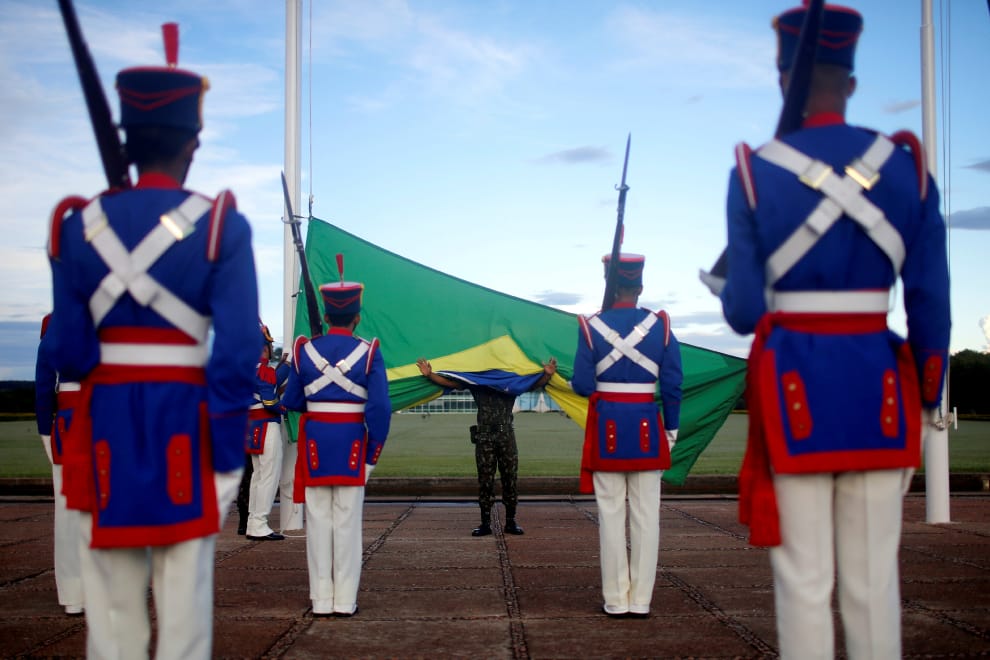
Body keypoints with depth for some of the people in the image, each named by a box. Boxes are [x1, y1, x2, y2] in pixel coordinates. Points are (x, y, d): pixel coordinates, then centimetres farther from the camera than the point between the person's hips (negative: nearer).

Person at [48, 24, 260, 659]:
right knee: (185, 589, 6)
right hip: (186, 423, -2)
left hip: (107, 423, 2)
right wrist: (227, 454, -6)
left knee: (112, 595, 12)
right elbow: (237, 351, -12)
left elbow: (69, 351, -1)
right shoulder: (221, 225, -8)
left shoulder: (79, 223, -1)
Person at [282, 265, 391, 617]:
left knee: (318, 521, 7)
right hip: (352, 442, -1)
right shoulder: (368, 352, -5)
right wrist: (373, 454, -2)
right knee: (347, 522, 4)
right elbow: (380, 408, -10)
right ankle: (345, 601, 8)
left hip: (314, 442, 2)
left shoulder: (305, 350, 1)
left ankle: (321, 600, 11)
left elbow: (291, 401, 5)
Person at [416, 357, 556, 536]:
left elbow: (536, 384, -2)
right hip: (484, 436, 0)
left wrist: (547, 375, -23)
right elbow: (449, 382, 3)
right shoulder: (474, 379, 6)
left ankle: (511, 522, 11)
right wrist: (429, 375, -11)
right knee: (485, 480, 1)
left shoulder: (513, 379, 6)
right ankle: (485, 523, 7)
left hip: (506, 435, 0)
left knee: (510, 478, 2)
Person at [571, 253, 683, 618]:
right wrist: (671, 429, 9)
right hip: (647, 429, 1)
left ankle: (616, 600, 8)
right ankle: (641, 600, 9)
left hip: (607, 428, -1)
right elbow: (672, 385, -1)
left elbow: (582, 386, -5)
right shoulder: (661, 325, 0)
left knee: (611, 514, 5)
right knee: (646, 515, 6)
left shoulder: (592, 326, -4)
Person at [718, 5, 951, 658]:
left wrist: (727, 291, 16)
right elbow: (931, 305, 0)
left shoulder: (754, 171, -6)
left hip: (793, 386, -2)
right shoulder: (907, 165, 0)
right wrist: (928, 396, 12)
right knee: (874, 576, 11)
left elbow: (744, 310, -8)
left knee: (804, 578, 6)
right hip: (878, 384, 2)